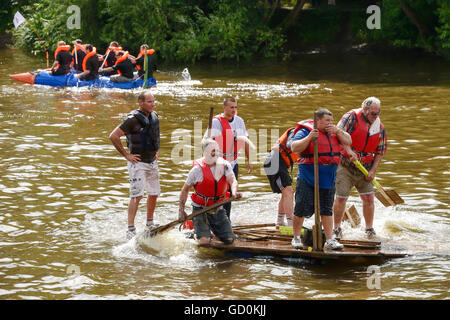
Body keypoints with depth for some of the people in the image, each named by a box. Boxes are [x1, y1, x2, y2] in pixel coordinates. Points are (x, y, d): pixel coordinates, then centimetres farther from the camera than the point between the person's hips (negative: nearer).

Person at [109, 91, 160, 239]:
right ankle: (131, 230, -13)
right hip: (138, 162, -8)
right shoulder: (133, 119, -17)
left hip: (152, 162, 8)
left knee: (154, 194, 14)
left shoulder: (154, 116, 7)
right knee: (137, 195, -13)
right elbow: (113, 136, -18)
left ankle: (150, 224, 32)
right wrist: (126, 155, -15)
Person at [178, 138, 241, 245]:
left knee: (229, 240, -1)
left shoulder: (224, 165, -5)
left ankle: (213, 227, 29)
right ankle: (197, 229, 19)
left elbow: (232, 180, -21)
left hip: (218, 209, 4)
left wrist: (234, 192, -45)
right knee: (204, 241, -17)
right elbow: (185, 189, -5)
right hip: (200, 209, -4)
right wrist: (181, 210, -9)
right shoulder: (198, 169, -14)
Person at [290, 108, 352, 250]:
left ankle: (330, 240, 12)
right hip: (307, 179, -6)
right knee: (302, 208, -2)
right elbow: (294, 148, -18)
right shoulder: (306, 131, -8)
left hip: (328, 179, 6)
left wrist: (337, 131, -5)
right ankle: (296, 238, 12)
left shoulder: (333, 132, 12)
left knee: (327, 210, 9)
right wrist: (309, 138, -30)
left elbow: (348, 141, 10)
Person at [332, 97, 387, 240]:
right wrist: (349, 151, -34)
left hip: (364, 168, 4)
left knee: (368, 198, -1)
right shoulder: (352, 117, -10)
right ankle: (337, 229, 10)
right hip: (345, 165, -4)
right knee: (341, 198, -5)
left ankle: (369, 229, 13)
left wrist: (372, 171, -2)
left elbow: (380, 152, 9)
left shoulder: (380, 127, 5)